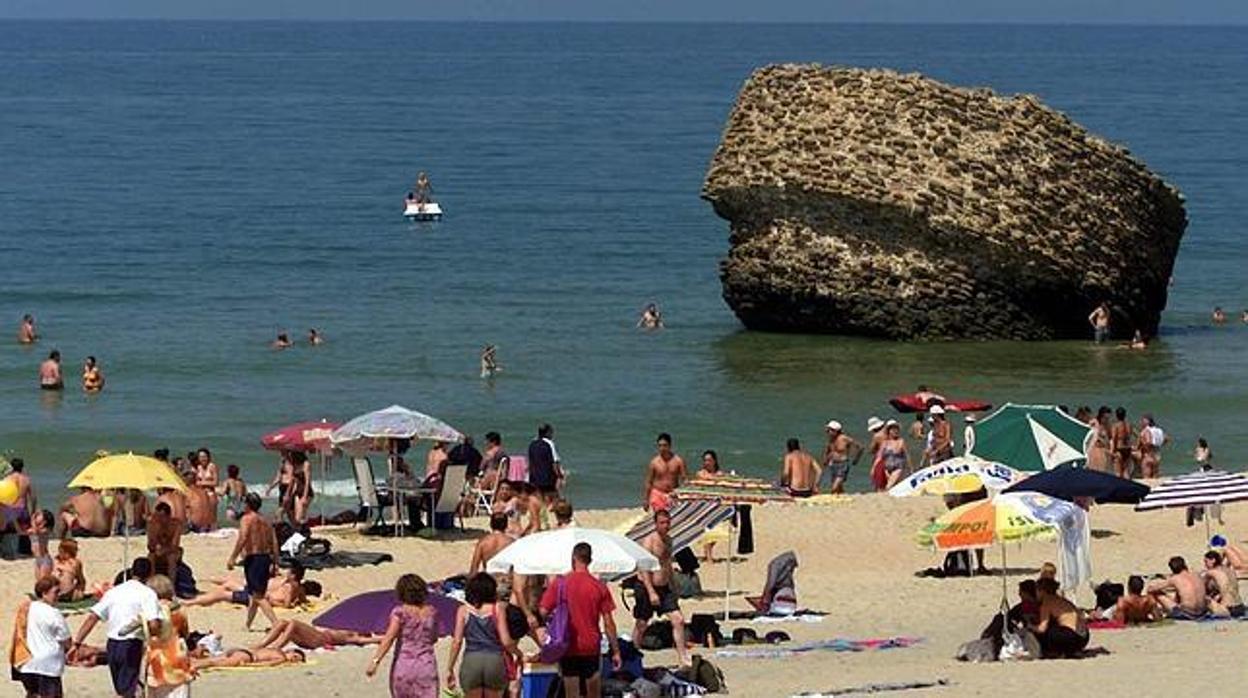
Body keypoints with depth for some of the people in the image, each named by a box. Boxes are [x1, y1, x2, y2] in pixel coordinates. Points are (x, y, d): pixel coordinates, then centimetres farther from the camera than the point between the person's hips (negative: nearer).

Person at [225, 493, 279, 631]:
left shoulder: (247, 519, -6)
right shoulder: (266, 521, 15)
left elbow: (243, 539, -19)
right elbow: (274, 543, 12)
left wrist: (232, 558, -17)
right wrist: (274, 564, 15)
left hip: (252, 558, -8)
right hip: (266, 558, 8)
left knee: (258, 596, -10)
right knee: (254, 594, 22)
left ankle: (276, 623, -24)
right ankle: (248, 623, 33)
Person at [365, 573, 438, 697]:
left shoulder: (400, 612, -7)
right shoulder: (431, 612, 4)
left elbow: (389, 638, -16)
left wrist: (375, 661, -19)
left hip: (403, 664, -1)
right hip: (426, 665, 1)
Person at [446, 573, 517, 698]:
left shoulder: (464, 611, 3)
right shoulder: (498, 609, 0)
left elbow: (457, 642, -1)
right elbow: (506, 641, -4)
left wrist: (450, 669, 4)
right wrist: (520, 654, 14)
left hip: (471, 660, 0)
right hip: (494, 660, 0)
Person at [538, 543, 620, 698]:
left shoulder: (560, 584, -6)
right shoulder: (599, 587, -5)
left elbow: (544, 612, -5)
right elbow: (608, 623, -4)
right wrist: (616, 651, 3)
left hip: (568, 649, 0)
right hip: (591, 649, 0)